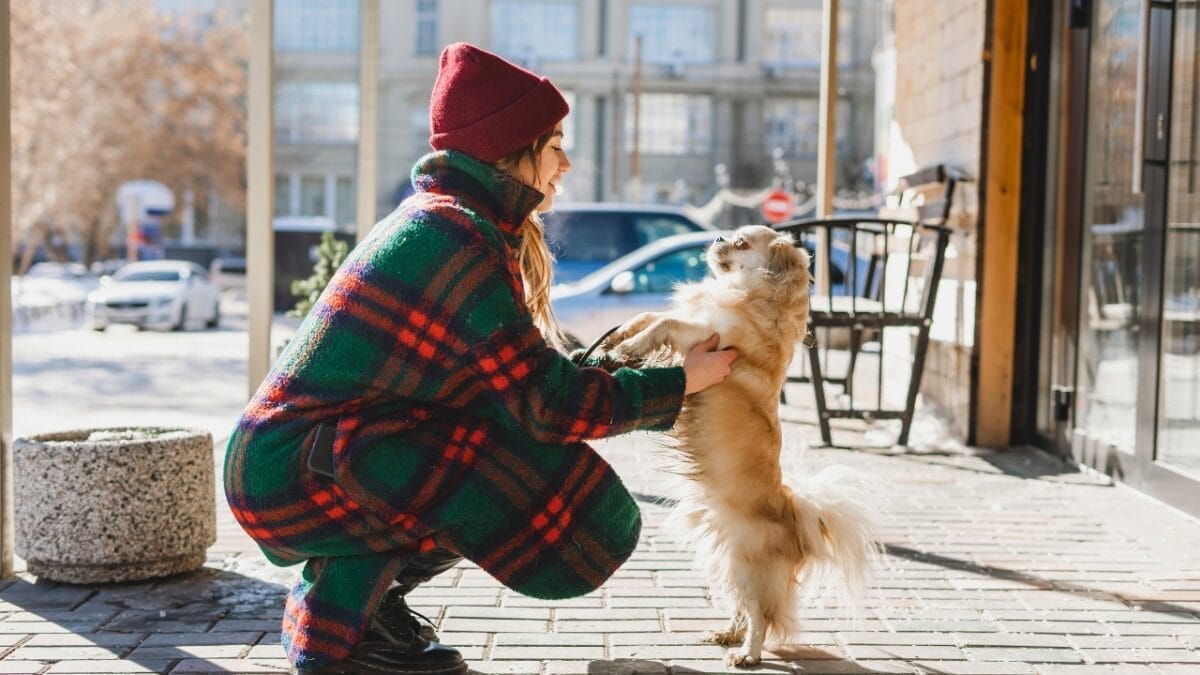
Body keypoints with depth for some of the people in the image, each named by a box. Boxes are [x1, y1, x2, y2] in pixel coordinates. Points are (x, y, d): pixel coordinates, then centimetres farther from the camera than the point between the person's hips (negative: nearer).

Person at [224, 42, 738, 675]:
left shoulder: (440, 216, 11)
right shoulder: (455, 234, -19)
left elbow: (522, 370, 14)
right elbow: (546, 401, -20)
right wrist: (680, 383, -8)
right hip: (291, 470, -10)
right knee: (529, 477, -18)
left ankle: (363, 591, 10)